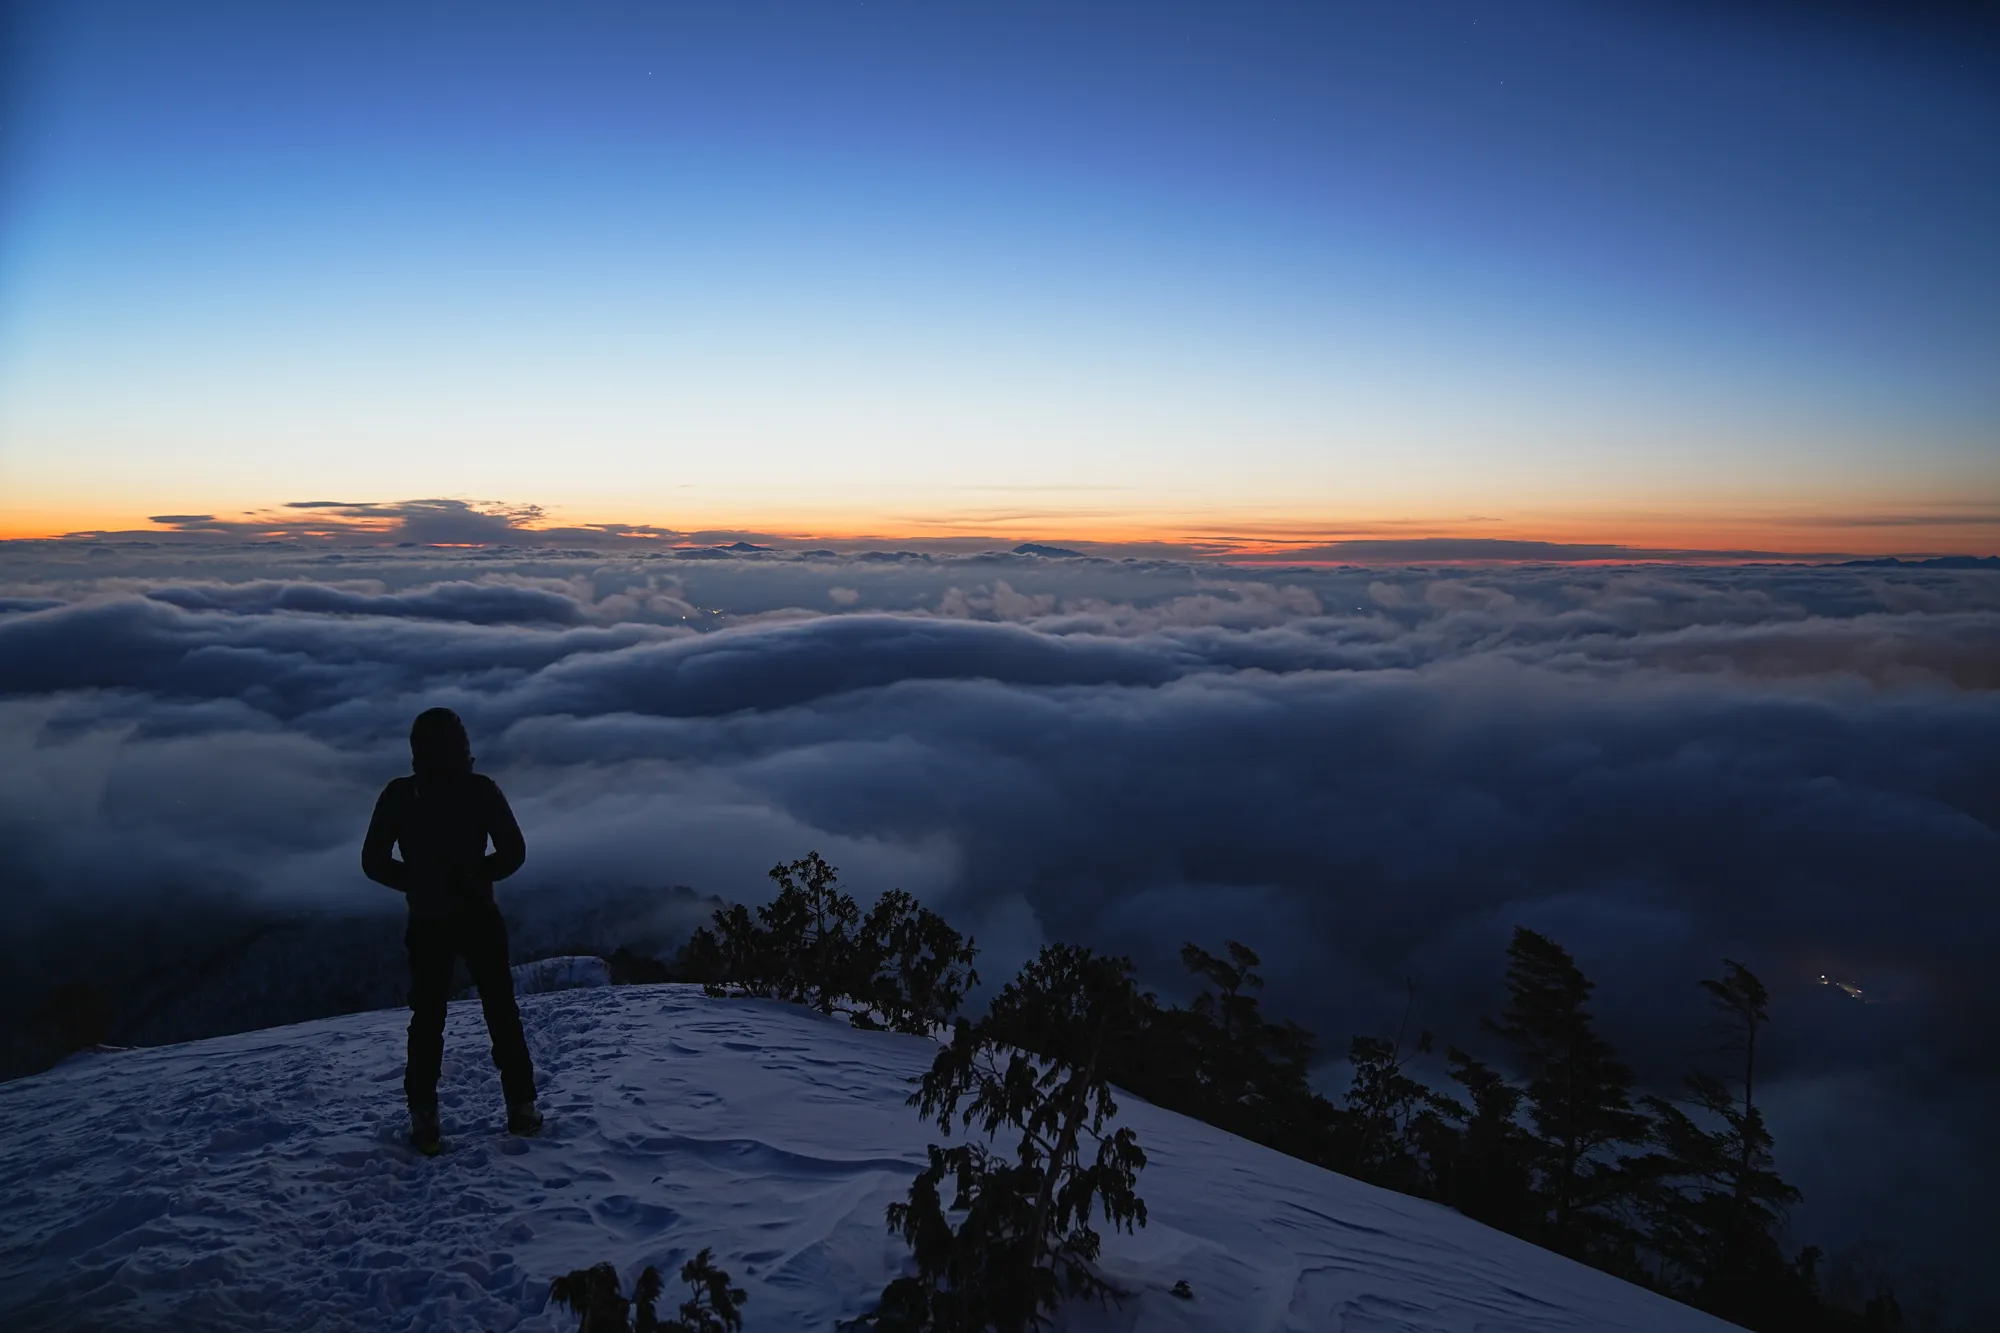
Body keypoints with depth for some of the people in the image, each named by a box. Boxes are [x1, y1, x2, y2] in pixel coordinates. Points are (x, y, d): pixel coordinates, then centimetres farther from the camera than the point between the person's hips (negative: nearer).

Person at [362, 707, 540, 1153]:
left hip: (427, 924, 1)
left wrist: (418, 883, 10)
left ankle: (424, 1121, 7)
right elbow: (513, 853, -5)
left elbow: (374, 862, -2)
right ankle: (521, 1108, 10)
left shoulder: (400, 794, -4)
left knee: (427, 1018, 11)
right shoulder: (481, 789, -7)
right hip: (479, 919, -1)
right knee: (501, 1010, 10)